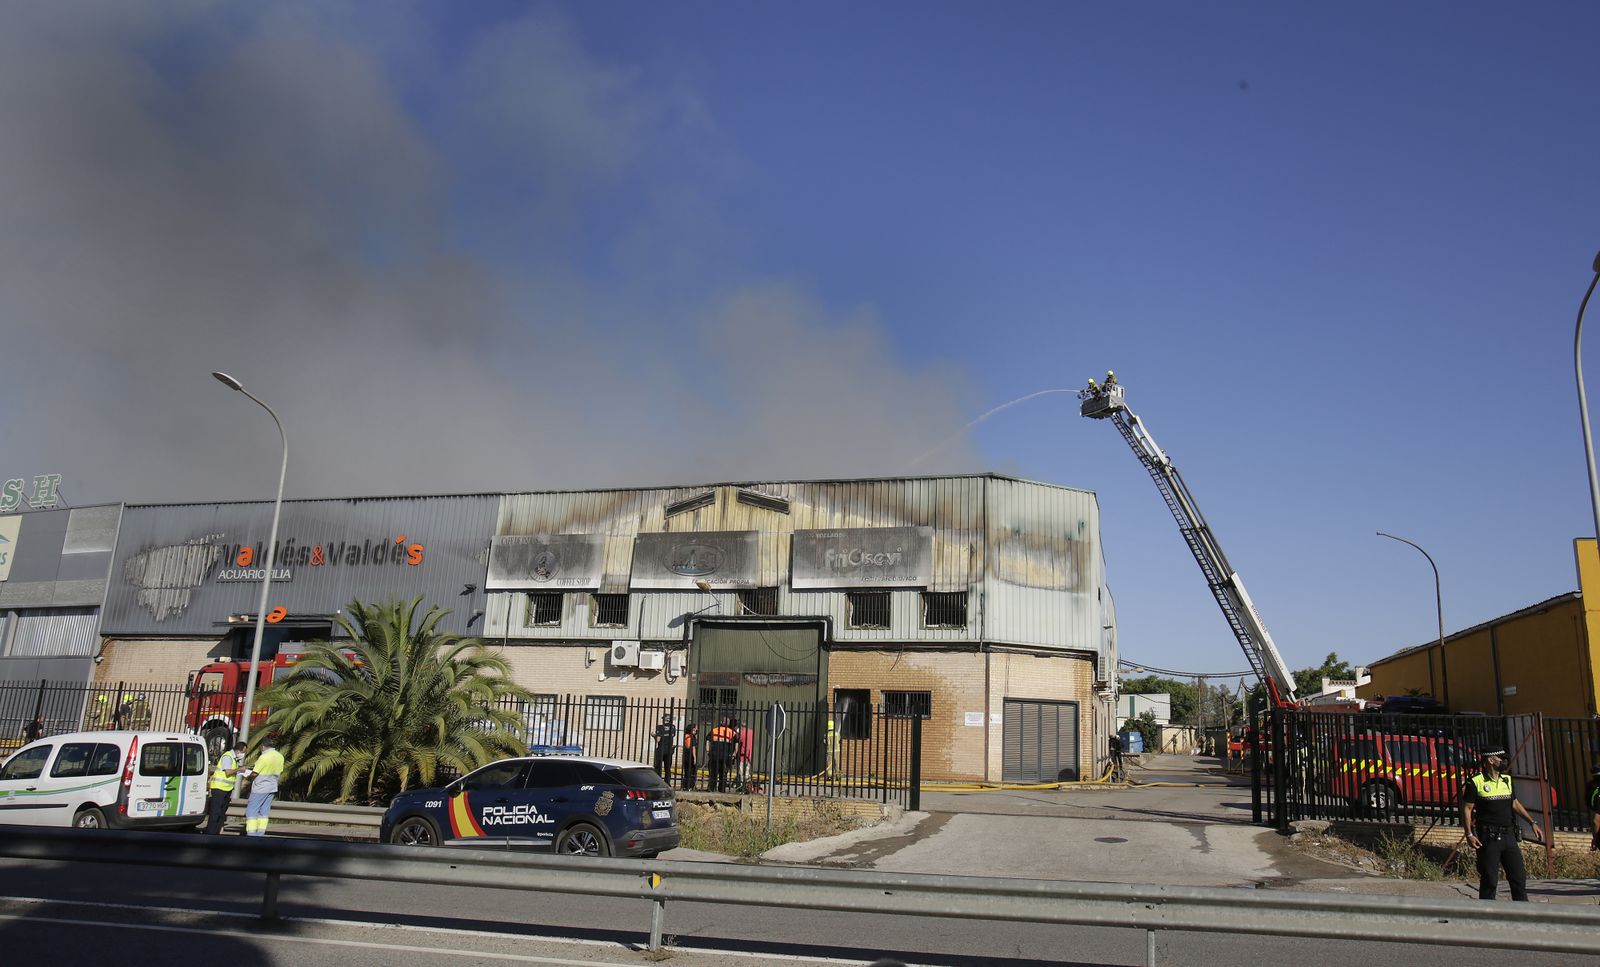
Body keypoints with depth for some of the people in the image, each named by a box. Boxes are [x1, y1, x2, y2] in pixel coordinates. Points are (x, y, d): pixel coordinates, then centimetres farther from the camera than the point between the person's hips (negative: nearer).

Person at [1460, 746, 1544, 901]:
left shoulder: (1507, 780, 12)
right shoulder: (1476, 782, -7)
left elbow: (1515, 803, 24)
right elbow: (1467, 808, -7)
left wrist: (1532, 823, 18)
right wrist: (1469, 834, -14)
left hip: (1508, 836, 6)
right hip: (1488, 837, -6)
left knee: (1519, 877, 7)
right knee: (1489, 880, -2)